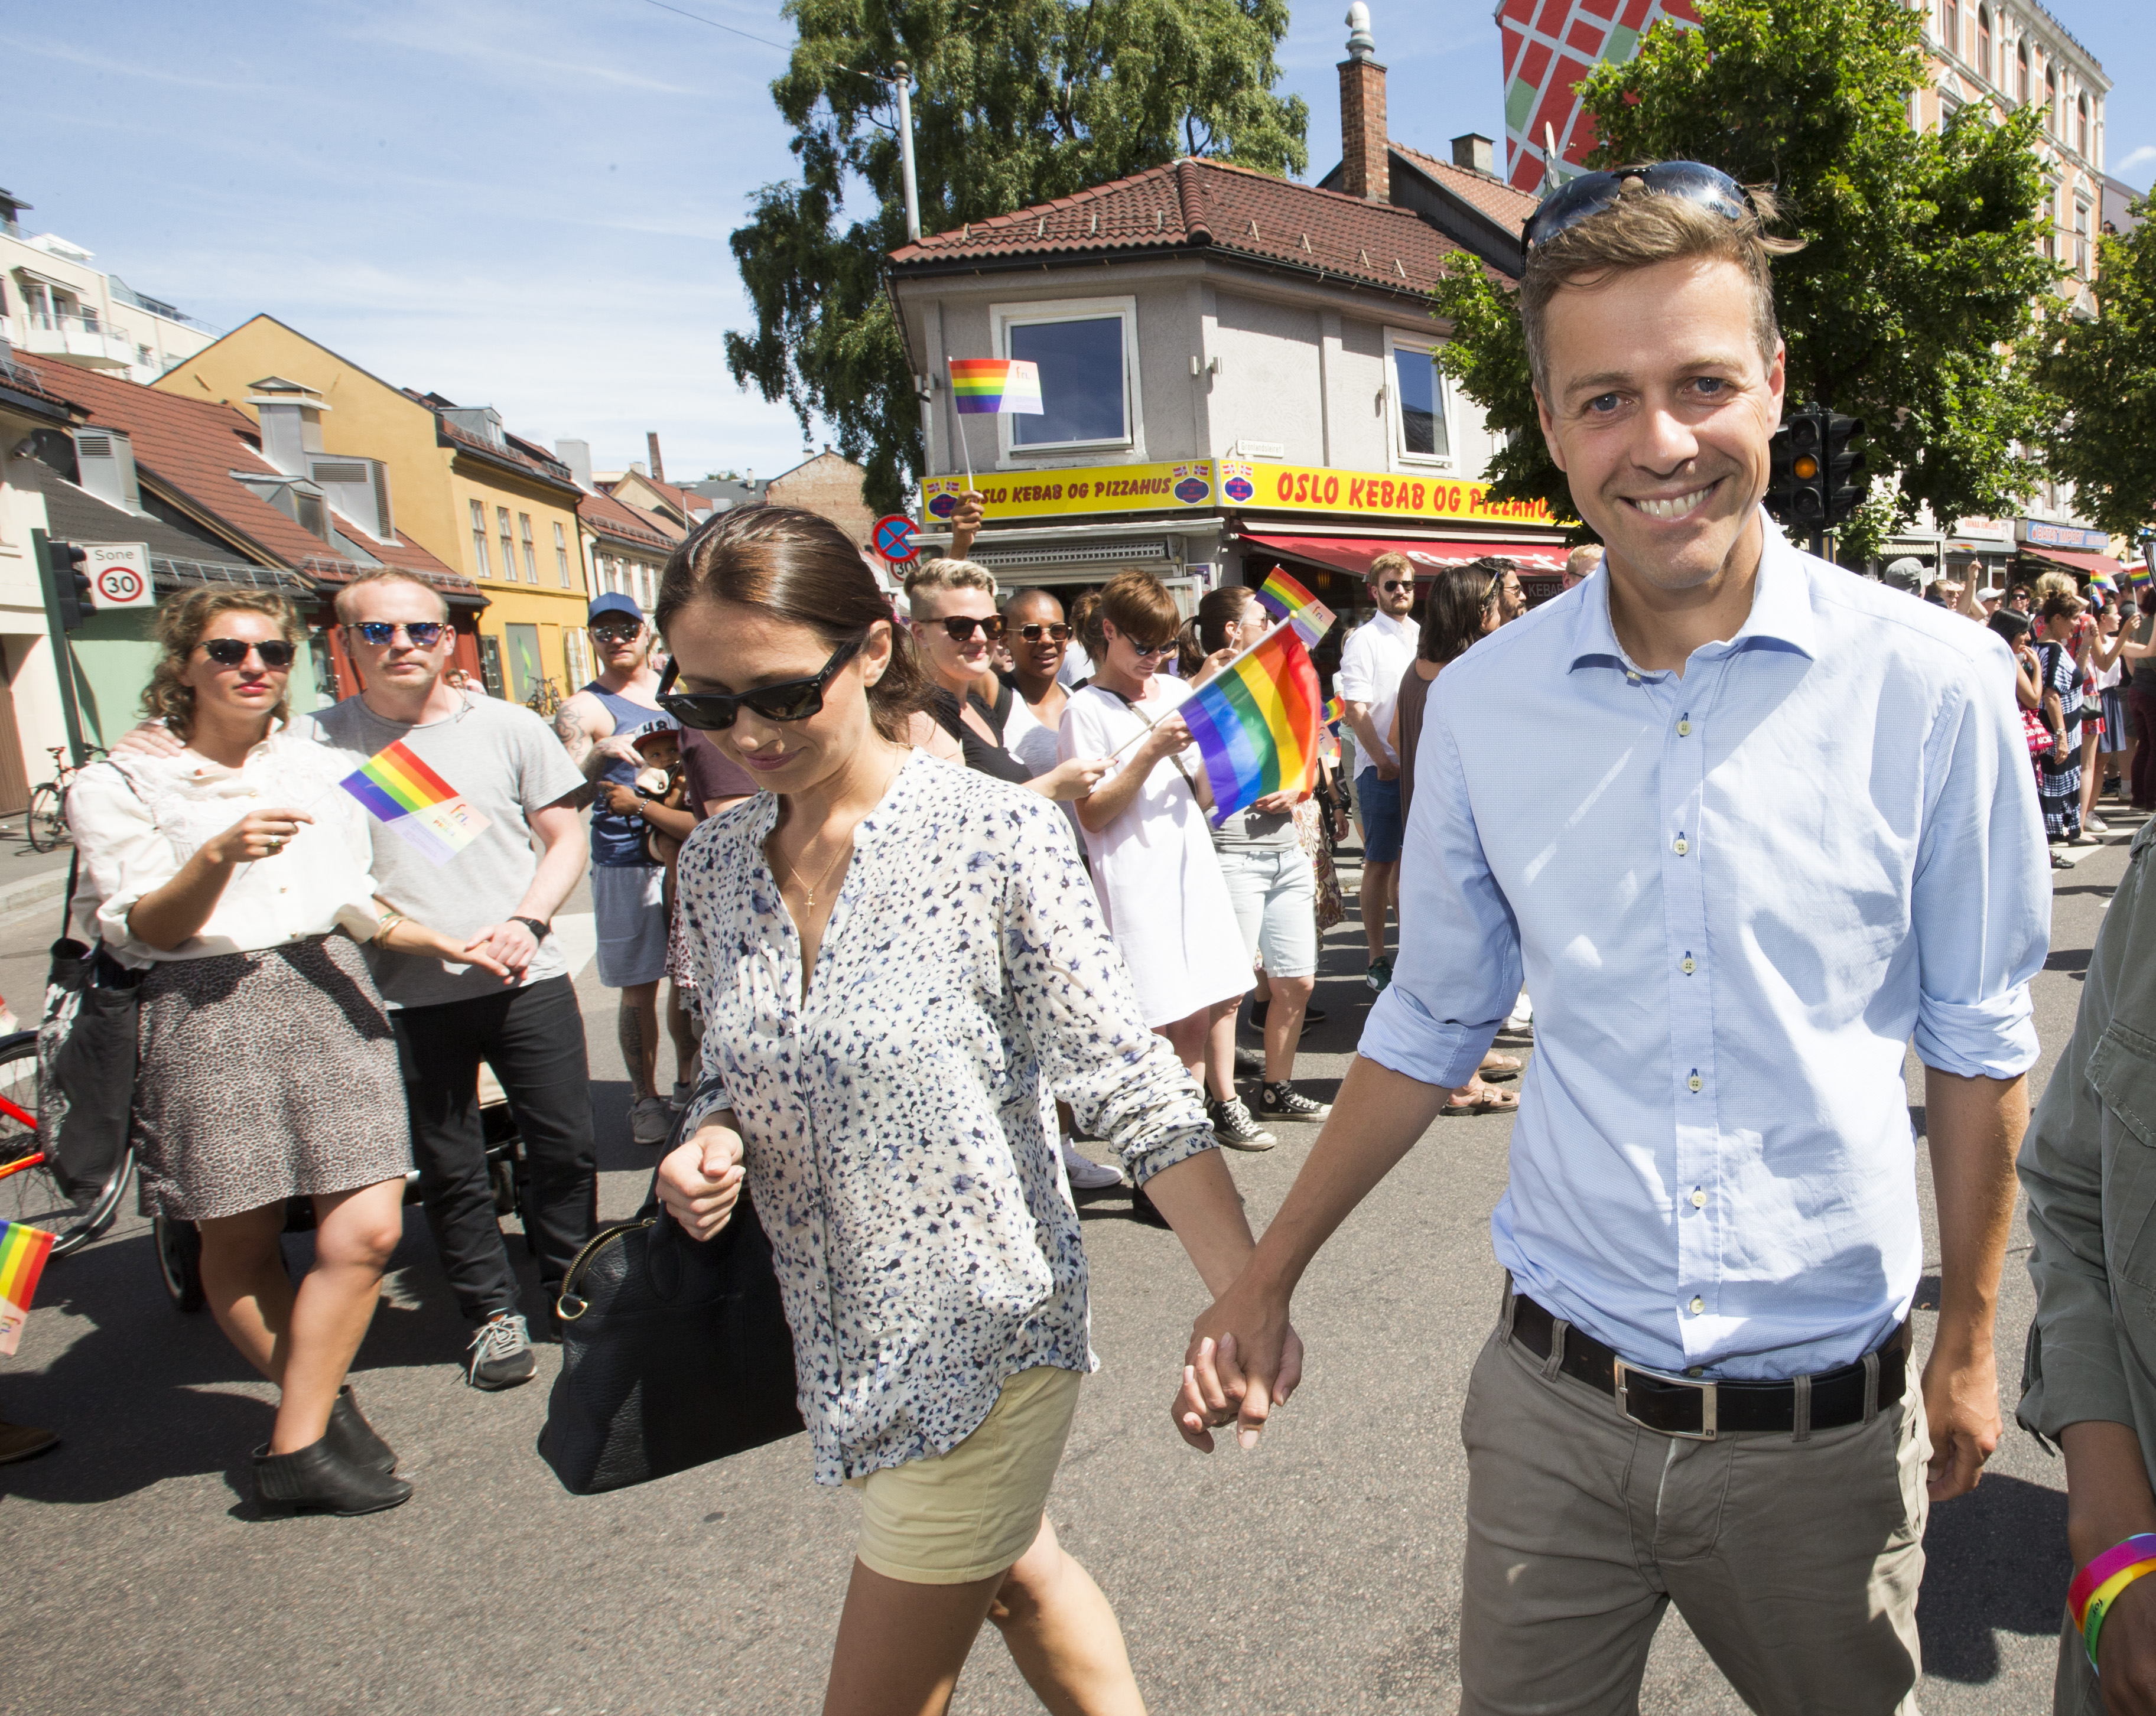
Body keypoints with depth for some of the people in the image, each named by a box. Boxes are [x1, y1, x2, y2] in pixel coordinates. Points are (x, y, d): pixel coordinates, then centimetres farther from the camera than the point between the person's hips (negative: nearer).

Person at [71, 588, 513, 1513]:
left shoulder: (323, 769, 13)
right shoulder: (120, 785, 2)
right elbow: (142, 933, -5)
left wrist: (445, 943, 3)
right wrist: (220, 855, -21)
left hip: (327, 994, 3)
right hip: (207, 1013, -2)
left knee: (369, 1228, -8)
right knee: (239, 1240, 5)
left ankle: (297, 1444, 7)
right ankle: (319, 1404, 27)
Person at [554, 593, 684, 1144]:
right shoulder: (584, 709, -3)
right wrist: (599, 754, -32)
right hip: (626, 864, -4)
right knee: (639, 989, 1)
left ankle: (689, 1081, 27)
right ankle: (645, 1097, 14)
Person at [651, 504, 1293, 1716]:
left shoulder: (998, 835, -18)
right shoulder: (716, 860, 0)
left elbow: (1130, 1083, -19)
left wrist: (1249, 1294, -28)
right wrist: (711, 1143, -10)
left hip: (982, 1337, -6)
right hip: (835, 1335, 6)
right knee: (1014, 1573, 28)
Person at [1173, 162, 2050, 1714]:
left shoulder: (1930, 686, -11)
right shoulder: (1481, 708, -6)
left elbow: (1977, 1043, 0)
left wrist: (1971, 1339, 6)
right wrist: (1271, 1278, 7)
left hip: (1824, 1423, 0)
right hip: (1554, 1405, 1)